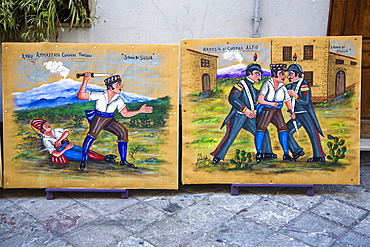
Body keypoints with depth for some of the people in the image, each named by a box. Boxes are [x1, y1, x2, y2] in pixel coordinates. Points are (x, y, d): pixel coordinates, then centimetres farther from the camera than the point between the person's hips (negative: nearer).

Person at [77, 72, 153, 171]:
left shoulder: (118, 100, -1)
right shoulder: (100, 95, -15)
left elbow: (125, 113, 4)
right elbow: (80, 96, -21)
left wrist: (140, 111, -5)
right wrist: (85, 81, -29)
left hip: (110, 120, 5)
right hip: (98, 118, -5)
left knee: (123, 132, -7)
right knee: (92, 133, -29)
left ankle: (123, 160, 4)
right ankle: (83, 160, -21)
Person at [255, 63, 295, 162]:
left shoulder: (282, 87, 4)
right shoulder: (267, 84, -11)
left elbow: (287, 100, 13)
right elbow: (260, 100, -14)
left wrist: (290, 111, 2)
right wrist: (271, 104, -13)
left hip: (277, 111, 5)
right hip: (265, 109, -5)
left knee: (283, 128, -5)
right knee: (261, 128, -15)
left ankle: (286, 154, 2)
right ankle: (258, 153, -2)